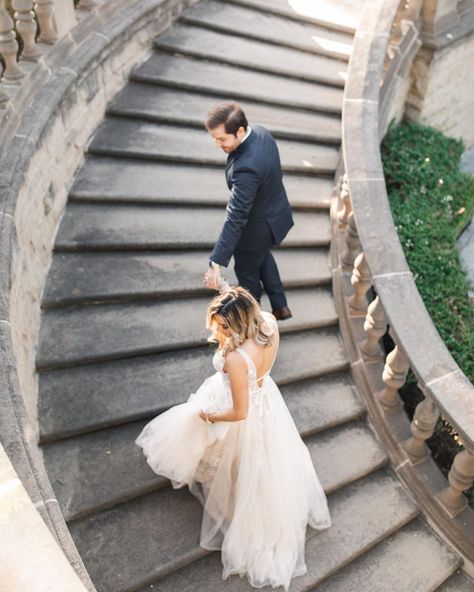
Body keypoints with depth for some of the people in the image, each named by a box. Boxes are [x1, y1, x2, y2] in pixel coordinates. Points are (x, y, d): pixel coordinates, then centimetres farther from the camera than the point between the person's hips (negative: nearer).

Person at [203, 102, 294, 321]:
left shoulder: (246, 168, -41)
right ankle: (280, 306, 47)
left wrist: (216, 262, -39)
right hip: (276, 211, 9)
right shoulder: (260, 132, -14)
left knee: (247, 273, 18)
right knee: (262, 257, 33)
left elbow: (235, 218, -41)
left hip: (258, 227, -9)